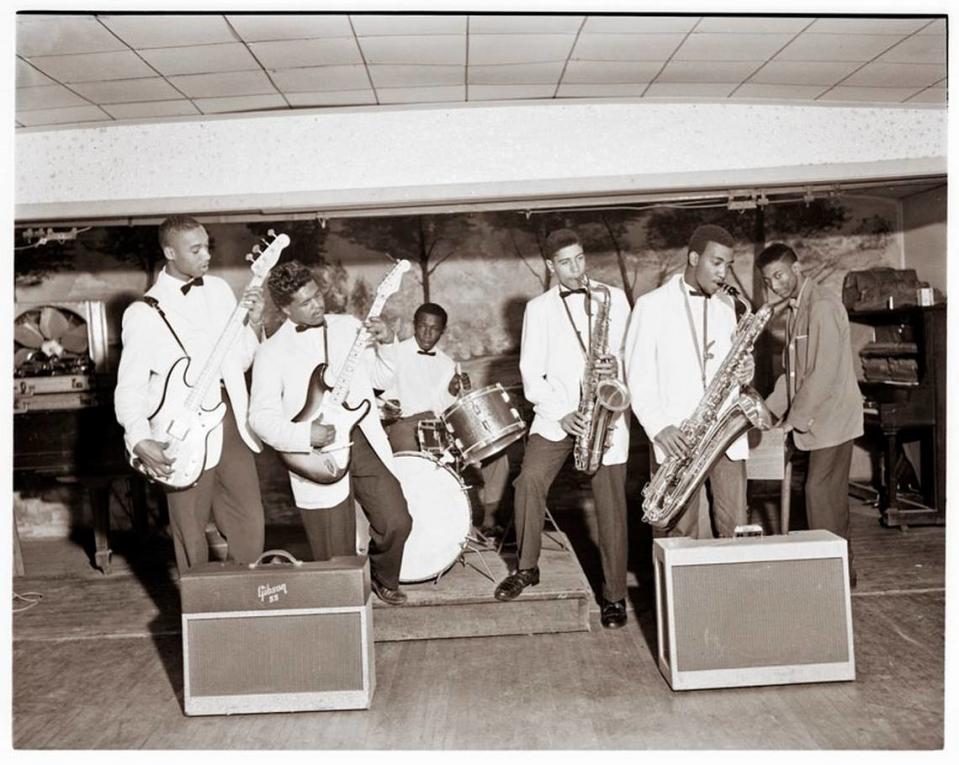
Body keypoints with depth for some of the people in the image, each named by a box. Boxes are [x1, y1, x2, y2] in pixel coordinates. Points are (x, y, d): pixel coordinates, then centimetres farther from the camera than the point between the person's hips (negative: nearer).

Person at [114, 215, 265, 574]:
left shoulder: (219, 289, 9)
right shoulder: (145, 312, -7)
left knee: (249, 524, 10)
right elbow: (129, 387, -7)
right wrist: (140, 442, -20)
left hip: (231, 421, 5)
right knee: (192, 537, 7)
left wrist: (254, 322, -3)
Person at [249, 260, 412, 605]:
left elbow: (381, 378, 12)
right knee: (338, 559, 3)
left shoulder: (349, 326, 8)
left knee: (397, 521, -1)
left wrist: (386, 343, -6)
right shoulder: (272, 353, -4)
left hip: (365, 441, 4)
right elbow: (261, 416, -7)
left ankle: (383, 579, 30)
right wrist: (304, 436, -21)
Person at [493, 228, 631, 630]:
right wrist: (562, 414, -10)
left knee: (611, 502, -2)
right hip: (556, 414, 1)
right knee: (529, 480, -16)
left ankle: (614, 595, 11)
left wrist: (618, 363, -14)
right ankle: (527, 567, 6)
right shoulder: (538, 308, 7)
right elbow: (531, 372, 1)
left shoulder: (613, 298, 9)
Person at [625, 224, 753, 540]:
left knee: (735, 529, 1)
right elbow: (638, 376, -5)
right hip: (676, 438, -4)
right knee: (682, 534, -2)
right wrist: (659, 427, -17)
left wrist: (743, 371, 0)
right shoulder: (652, 305, -1)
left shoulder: (726, 304, 16)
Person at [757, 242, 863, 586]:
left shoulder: (823, 305, -15)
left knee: (820, 493, -7)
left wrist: (795, 417, -17)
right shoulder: (796, 310, 14)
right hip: (817, 417, 9)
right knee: (830, 495, 13)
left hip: (832, 417, -9)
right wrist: (769, 409, 6)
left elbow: (825, 371, -21)